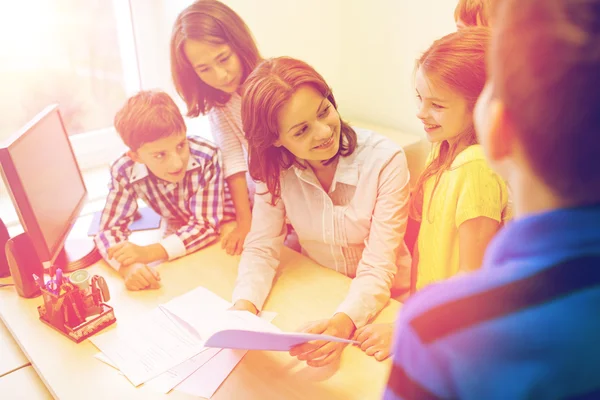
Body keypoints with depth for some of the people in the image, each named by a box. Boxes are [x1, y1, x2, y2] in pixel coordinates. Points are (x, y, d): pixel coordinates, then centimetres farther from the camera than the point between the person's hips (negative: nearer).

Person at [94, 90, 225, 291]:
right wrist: (127, 266, -39)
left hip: (227, 232, -2)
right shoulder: (124, 171, -23)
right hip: (180, 238, 3)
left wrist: (147, 253, -37)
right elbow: (109, 230, -18)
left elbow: (207, 226, -27)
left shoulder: (207, 158, -31)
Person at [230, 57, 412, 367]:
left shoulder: (385, 161, -20)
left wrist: (343, 323, -39)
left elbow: (378, 267, -22)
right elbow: (262, 247, -10)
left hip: (380, 303, -2)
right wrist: (244, 305, -29)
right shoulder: (276, 170, -10)